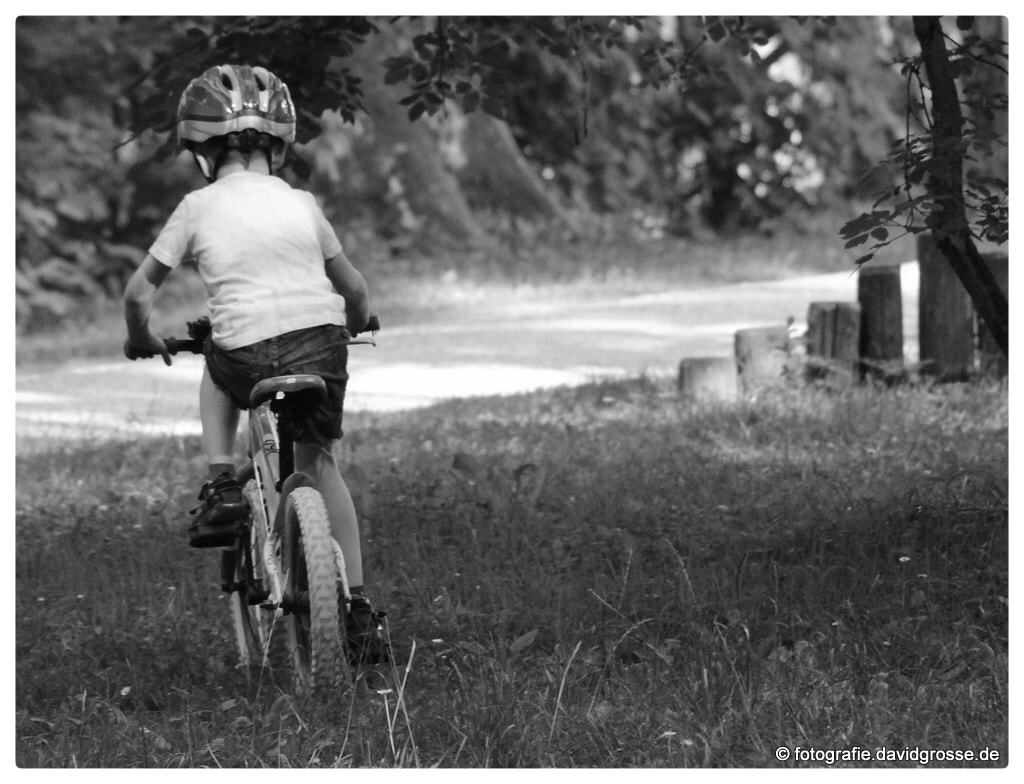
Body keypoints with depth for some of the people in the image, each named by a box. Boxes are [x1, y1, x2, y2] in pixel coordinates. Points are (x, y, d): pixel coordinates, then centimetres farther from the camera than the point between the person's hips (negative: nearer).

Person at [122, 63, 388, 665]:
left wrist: (141, 339, 31)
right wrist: (358, 324, 43)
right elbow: (353, 285, 21)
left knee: (216, 374, 35)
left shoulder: (199, 208, 7)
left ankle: (221, 487, 13)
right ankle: (358, 610, 14)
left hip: (247, 354, -2)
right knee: (320, 462, 19)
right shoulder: (301, 204, 14)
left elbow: (139, 291, 10)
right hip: (322, 343, 2)